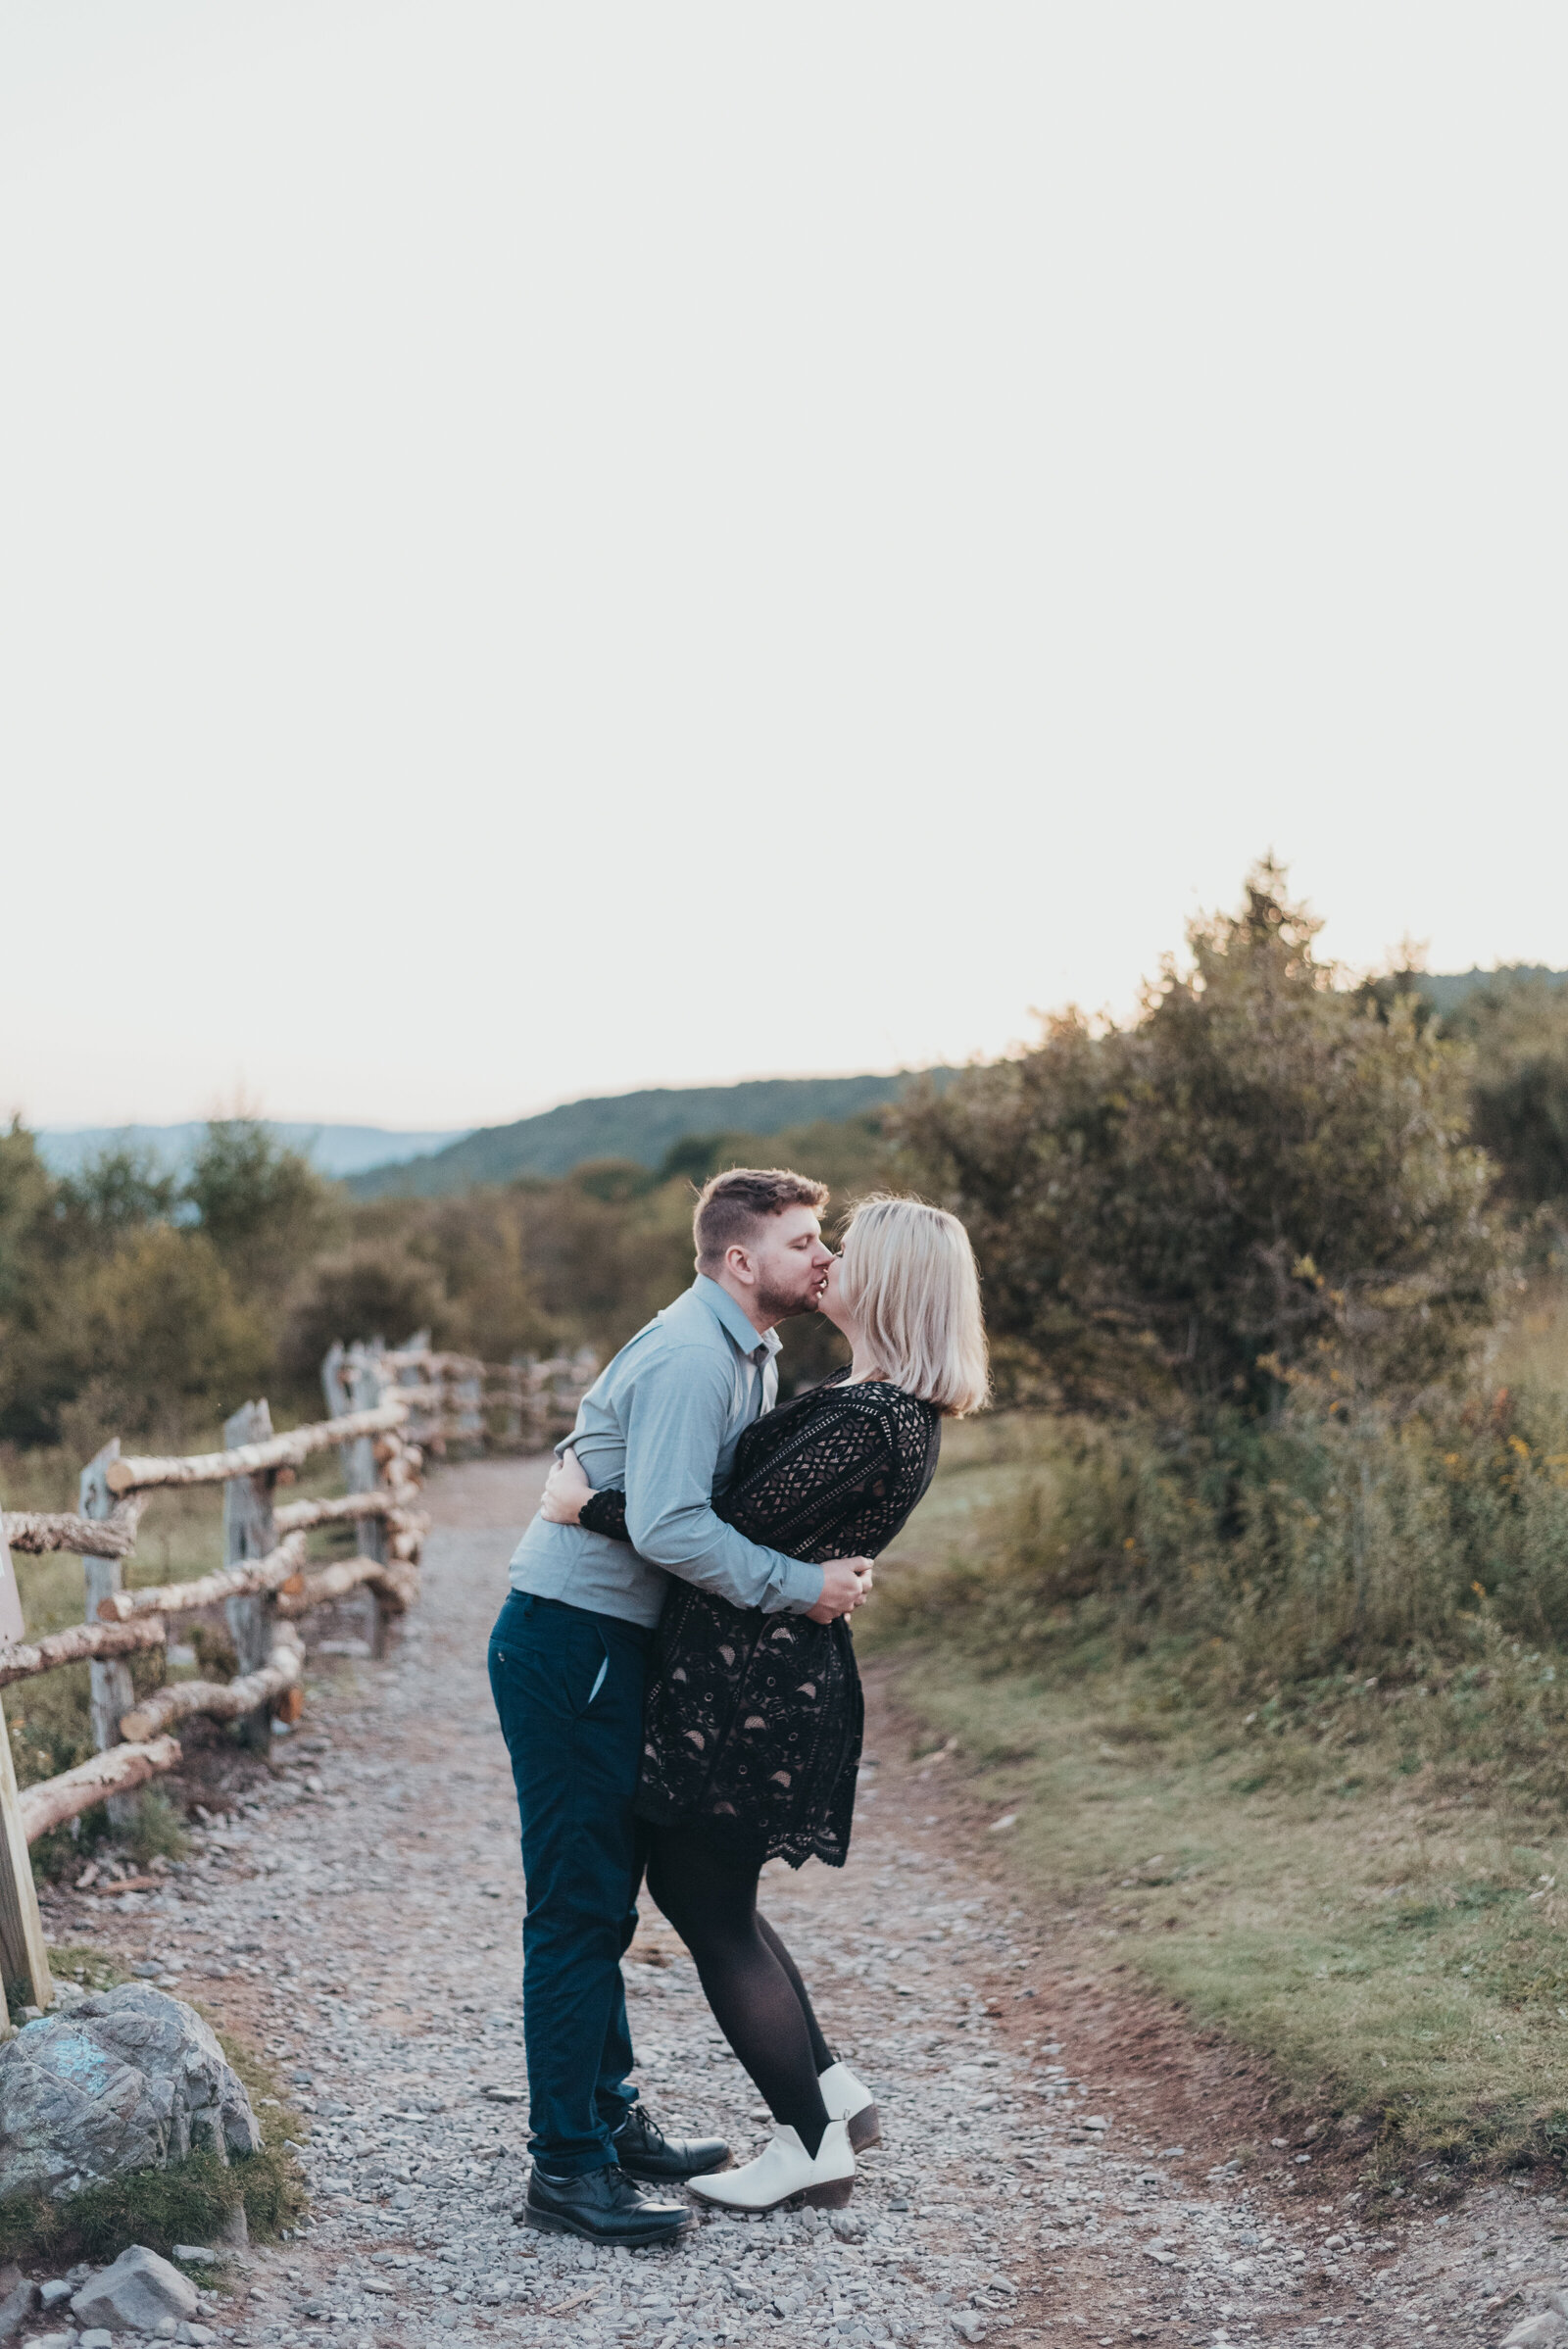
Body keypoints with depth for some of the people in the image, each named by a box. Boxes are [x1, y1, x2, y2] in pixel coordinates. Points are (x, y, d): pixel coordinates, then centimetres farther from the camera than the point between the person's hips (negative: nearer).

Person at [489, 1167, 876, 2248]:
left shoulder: (752, 1352, 13)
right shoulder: (689, 1357, -20)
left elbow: (745, 1499, 19)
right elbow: (667, 1527, -30)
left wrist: (830, 1565, 2)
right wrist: (801, 1586, -23)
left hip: (616, 1647, 10)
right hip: (569, 1642, -10)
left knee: (606, 1894, 18)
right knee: (579, 1903, -6)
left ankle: (609, 2117, 29)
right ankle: (568, 2167, 0)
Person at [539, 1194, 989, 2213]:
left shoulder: (866, 1420, -23)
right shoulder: (897, 1407, 8)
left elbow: (734, 1531, -21)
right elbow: (772, 1504, 18)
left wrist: (589, 1505, -11)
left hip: (749, 1686, -10)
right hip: (783, 1673, 10)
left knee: (714, 1912, 4)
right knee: (694, 1885, 21)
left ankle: (813, 2147, 16)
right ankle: (835, 2092, 26)